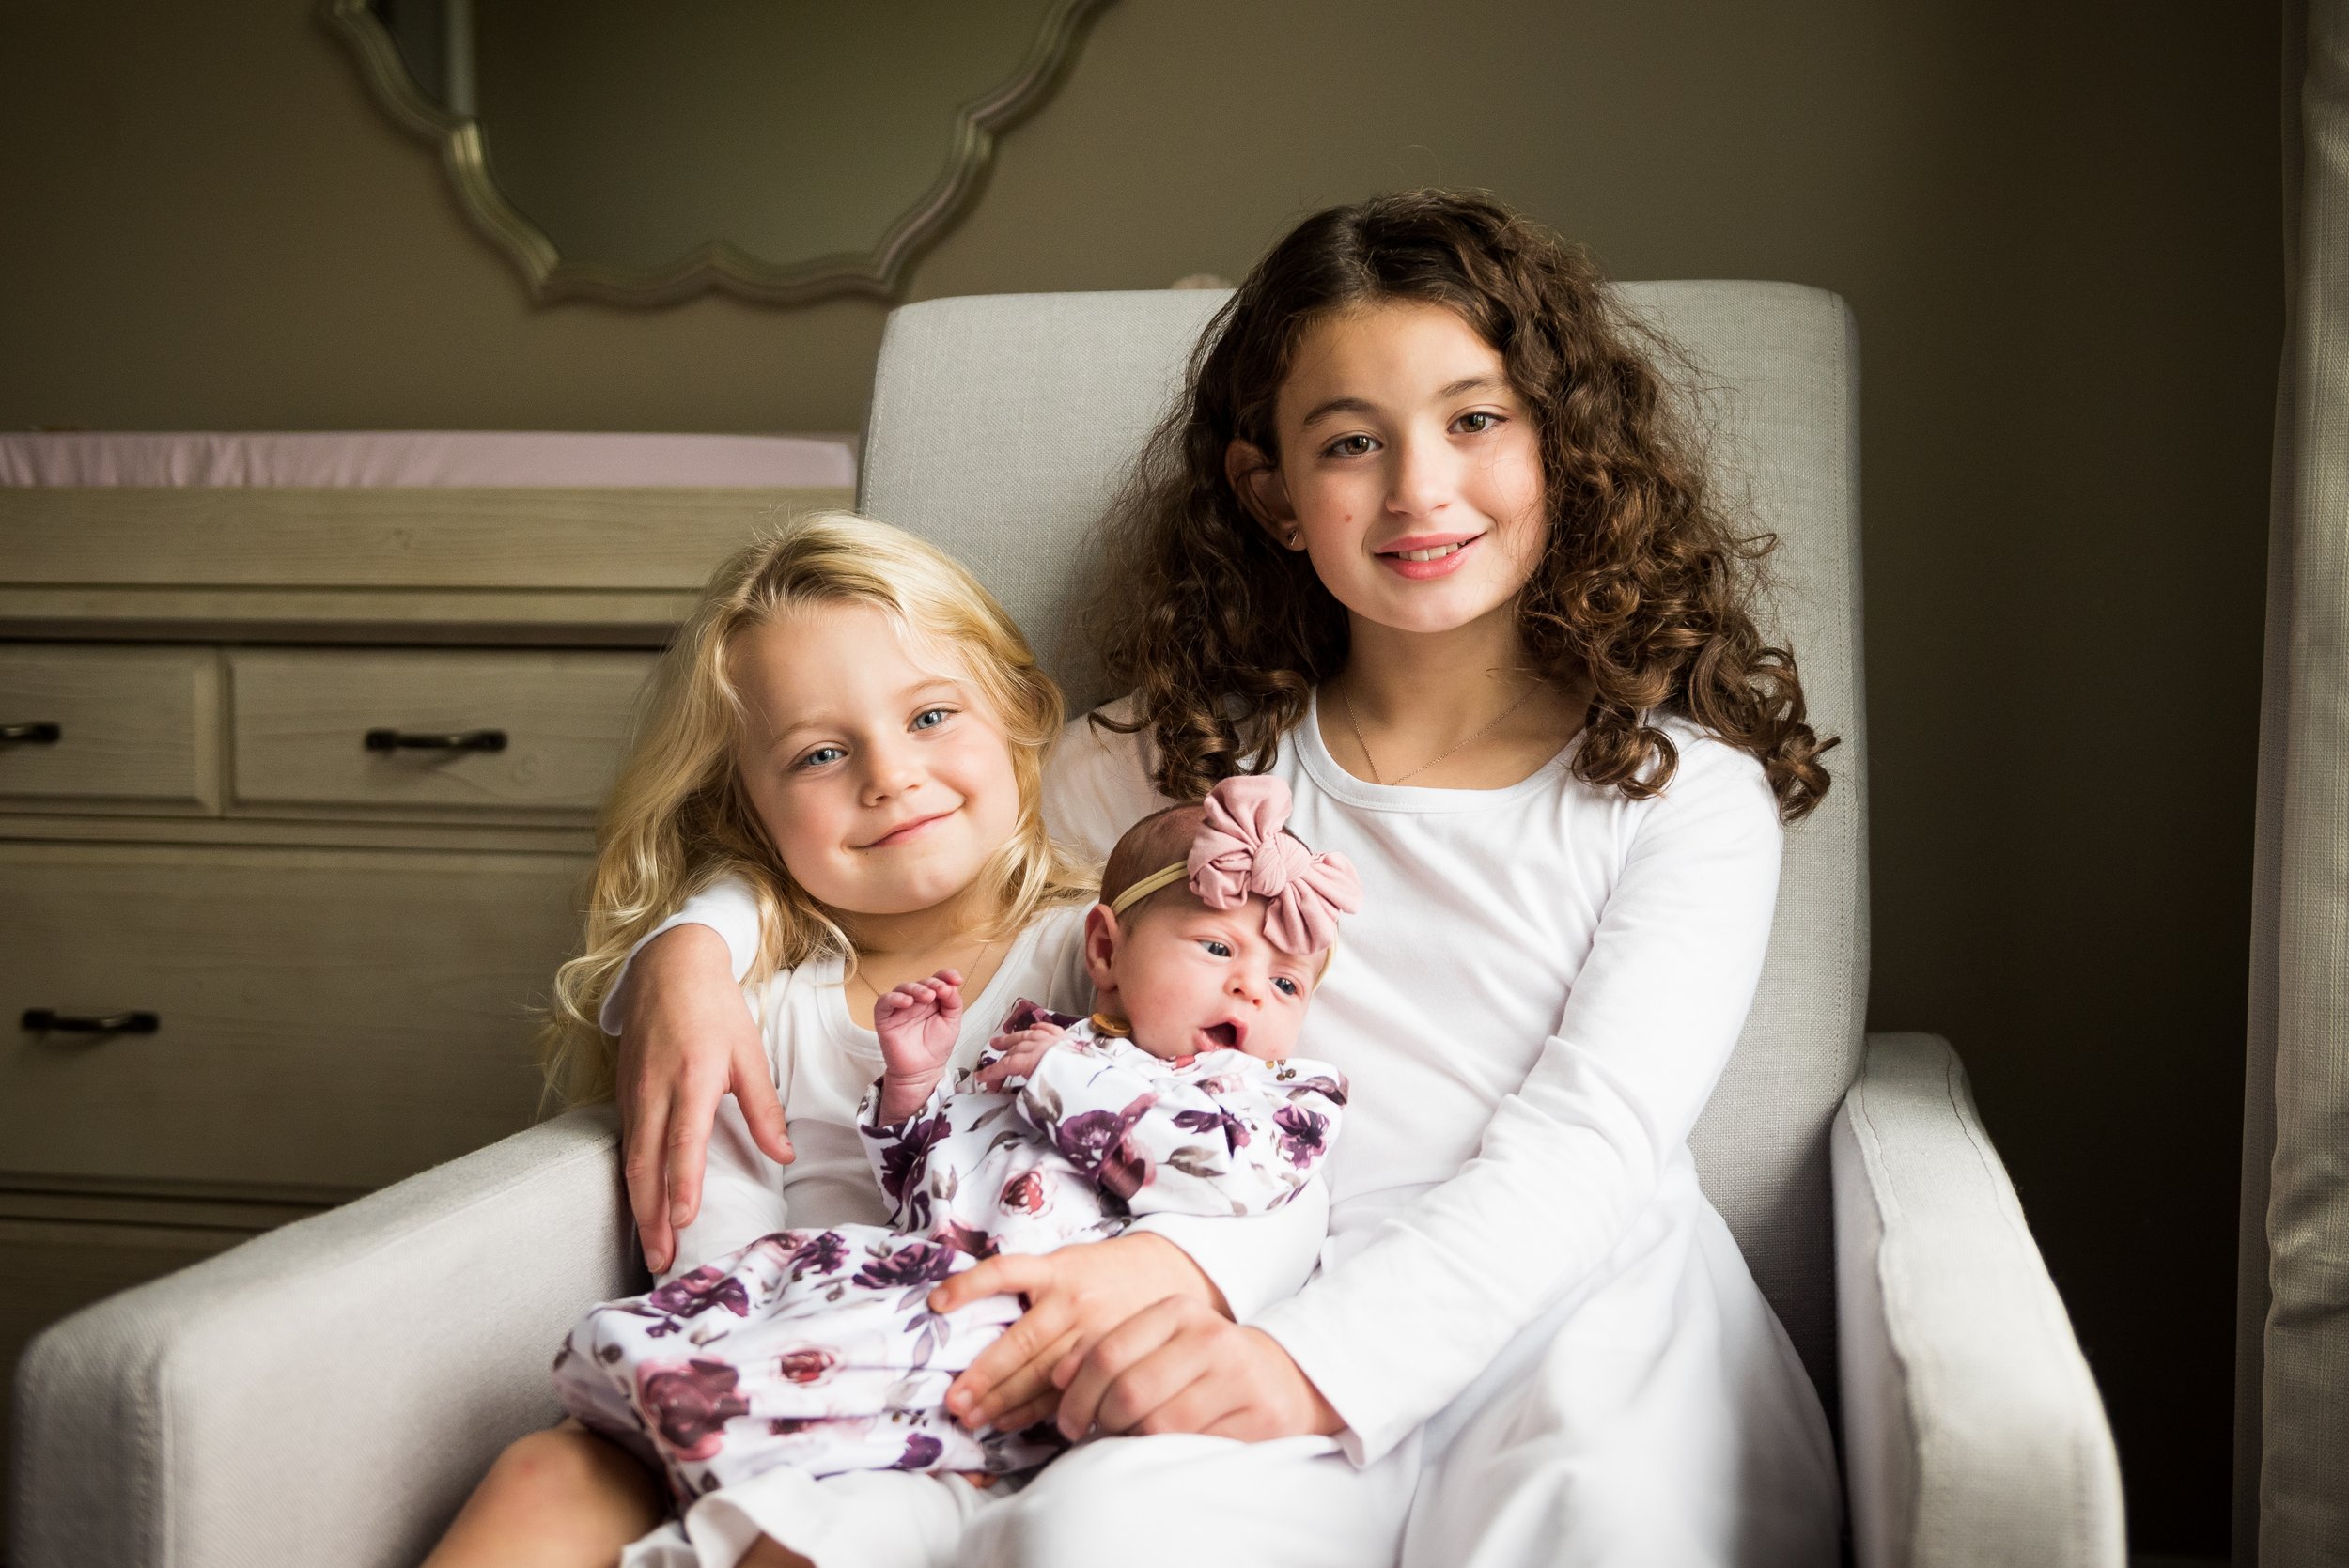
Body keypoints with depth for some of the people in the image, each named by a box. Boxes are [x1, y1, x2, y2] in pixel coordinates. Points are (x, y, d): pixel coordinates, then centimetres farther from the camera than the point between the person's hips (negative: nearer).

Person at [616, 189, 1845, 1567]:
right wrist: (696, 943, 0)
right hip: (1274, 1338, 1)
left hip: (1586, 1313, -1)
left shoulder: (1685, 783, 6)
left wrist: (1322, 1360, -24)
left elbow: (1587, 1145, -7)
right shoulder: (1185, 758, 14)